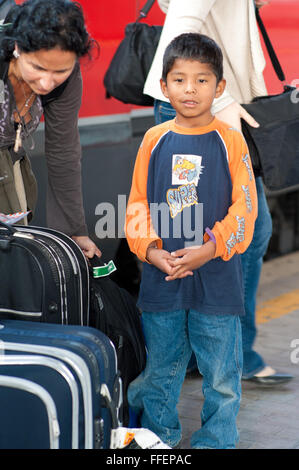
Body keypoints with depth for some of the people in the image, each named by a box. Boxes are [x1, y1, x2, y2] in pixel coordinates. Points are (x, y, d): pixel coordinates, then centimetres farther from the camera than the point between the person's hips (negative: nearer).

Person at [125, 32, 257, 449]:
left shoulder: (229, 140, -3)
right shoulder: (155, 140, 4)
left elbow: (245, 207, -5)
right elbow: (138, 203, 7)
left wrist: (209, 249, -16)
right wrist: (151, 250, -7)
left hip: (216, 277, -2)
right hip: (161, 275, 2)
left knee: (221, 374, 6)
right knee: (160, 370, 14)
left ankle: (216, 441, 23)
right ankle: (158, 440, 31)